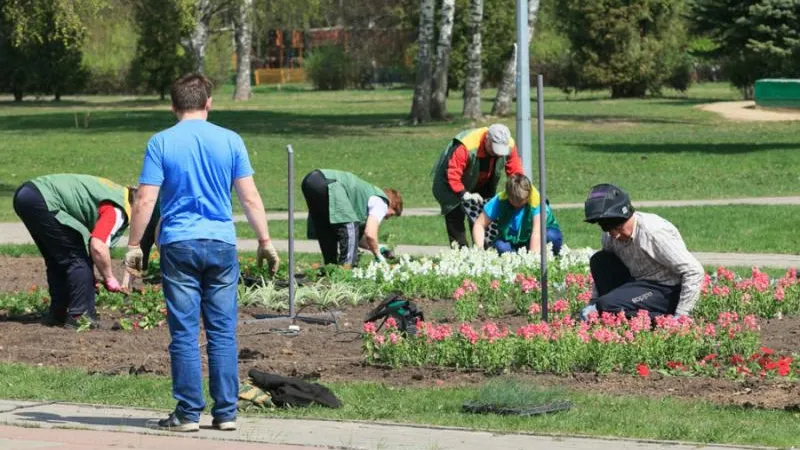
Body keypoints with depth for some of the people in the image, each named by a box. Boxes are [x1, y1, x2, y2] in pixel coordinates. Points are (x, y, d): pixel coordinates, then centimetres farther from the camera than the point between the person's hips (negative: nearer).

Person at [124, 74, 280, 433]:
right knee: (223, 333, 6)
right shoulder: (230, 141, 2)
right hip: (221, 243, 2)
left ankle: (188, 413, 3)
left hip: (179, 245, -1)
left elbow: (145, 201, -5)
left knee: (184, 333, 2)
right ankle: (226, 413, 6)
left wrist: (134, 246, 3)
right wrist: (265, 242, 9)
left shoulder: (161, 143, -2)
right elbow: (250, 198, 1)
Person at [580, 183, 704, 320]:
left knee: (607, 305, -28)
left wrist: (680, 317, -26)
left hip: (668, 292, -9)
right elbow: (602, 272, 17)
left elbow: (694, 272, -25)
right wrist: (593, 303, 3)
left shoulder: (655, 232, -27)